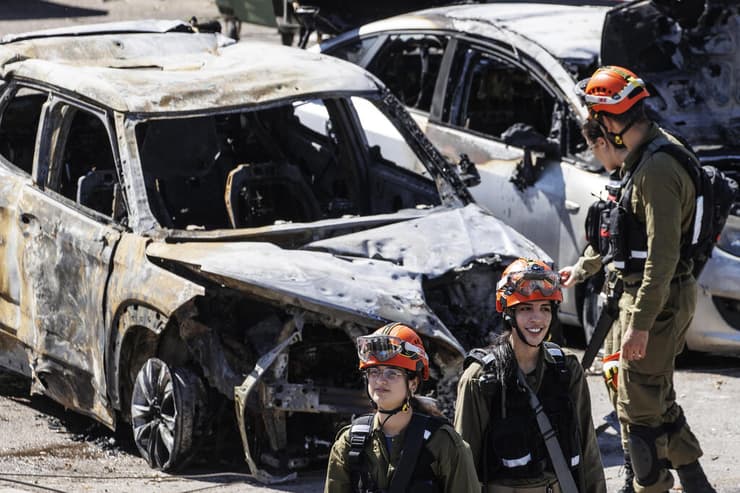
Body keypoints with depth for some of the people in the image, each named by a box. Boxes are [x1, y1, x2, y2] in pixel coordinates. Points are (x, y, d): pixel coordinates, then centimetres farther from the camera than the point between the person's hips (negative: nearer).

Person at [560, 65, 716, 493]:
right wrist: (583, 267, 34)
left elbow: (662, 256, -28)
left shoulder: (657, 169, -24)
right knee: (657, 398, 20)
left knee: (639, 406, -2)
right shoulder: (647, 153, 10)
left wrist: (640, 324, -28)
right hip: (659, 295, 11)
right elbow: (624, 228, 24)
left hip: (658, 298, -11)